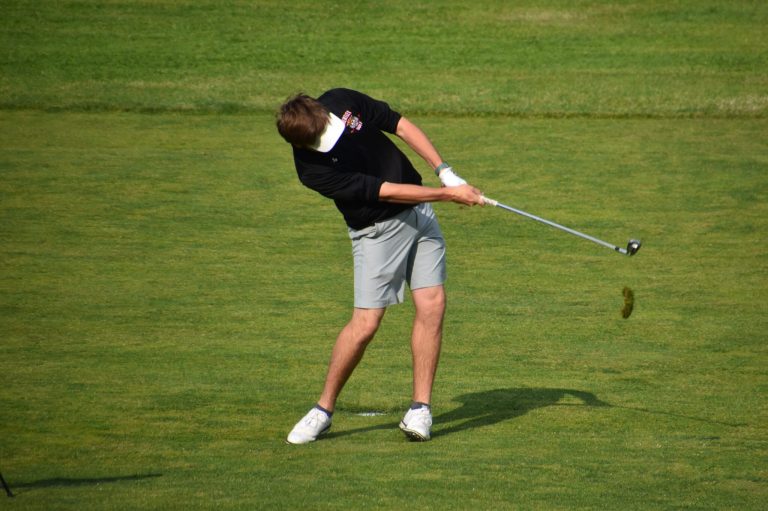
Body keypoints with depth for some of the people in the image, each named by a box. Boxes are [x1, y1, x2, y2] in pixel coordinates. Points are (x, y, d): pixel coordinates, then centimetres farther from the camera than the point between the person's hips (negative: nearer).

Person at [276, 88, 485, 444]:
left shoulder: (342, 102, -12)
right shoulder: (312, 170, -25)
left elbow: (401, 126, 1)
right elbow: (386, 191, -24)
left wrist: (444, 171, -7)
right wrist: (448, 194, -22)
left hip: (419, 210, 5)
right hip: (377, 228, -5)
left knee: (432, 305, -6)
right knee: (365, 323, -11)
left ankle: (420, 408, -1)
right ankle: (324, 410, 7)